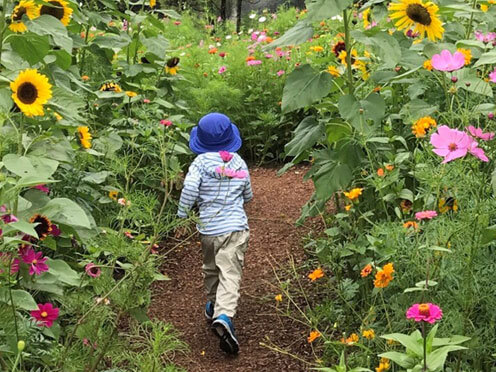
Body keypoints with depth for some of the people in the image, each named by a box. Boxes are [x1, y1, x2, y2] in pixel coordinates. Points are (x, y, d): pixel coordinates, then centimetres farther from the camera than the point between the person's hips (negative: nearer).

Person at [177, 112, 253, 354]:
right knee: (230, 274, -8)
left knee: (211, 268, 24)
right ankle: (224, 316, -27)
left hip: (209, 228, 0)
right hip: (236, 228, 0)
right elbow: (248, 196, 17)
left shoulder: (201, 162, -5)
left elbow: (189, 188, -19)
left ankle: (213, 306, 42)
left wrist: (182, 215, -6)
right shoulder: (239, 163, 5)